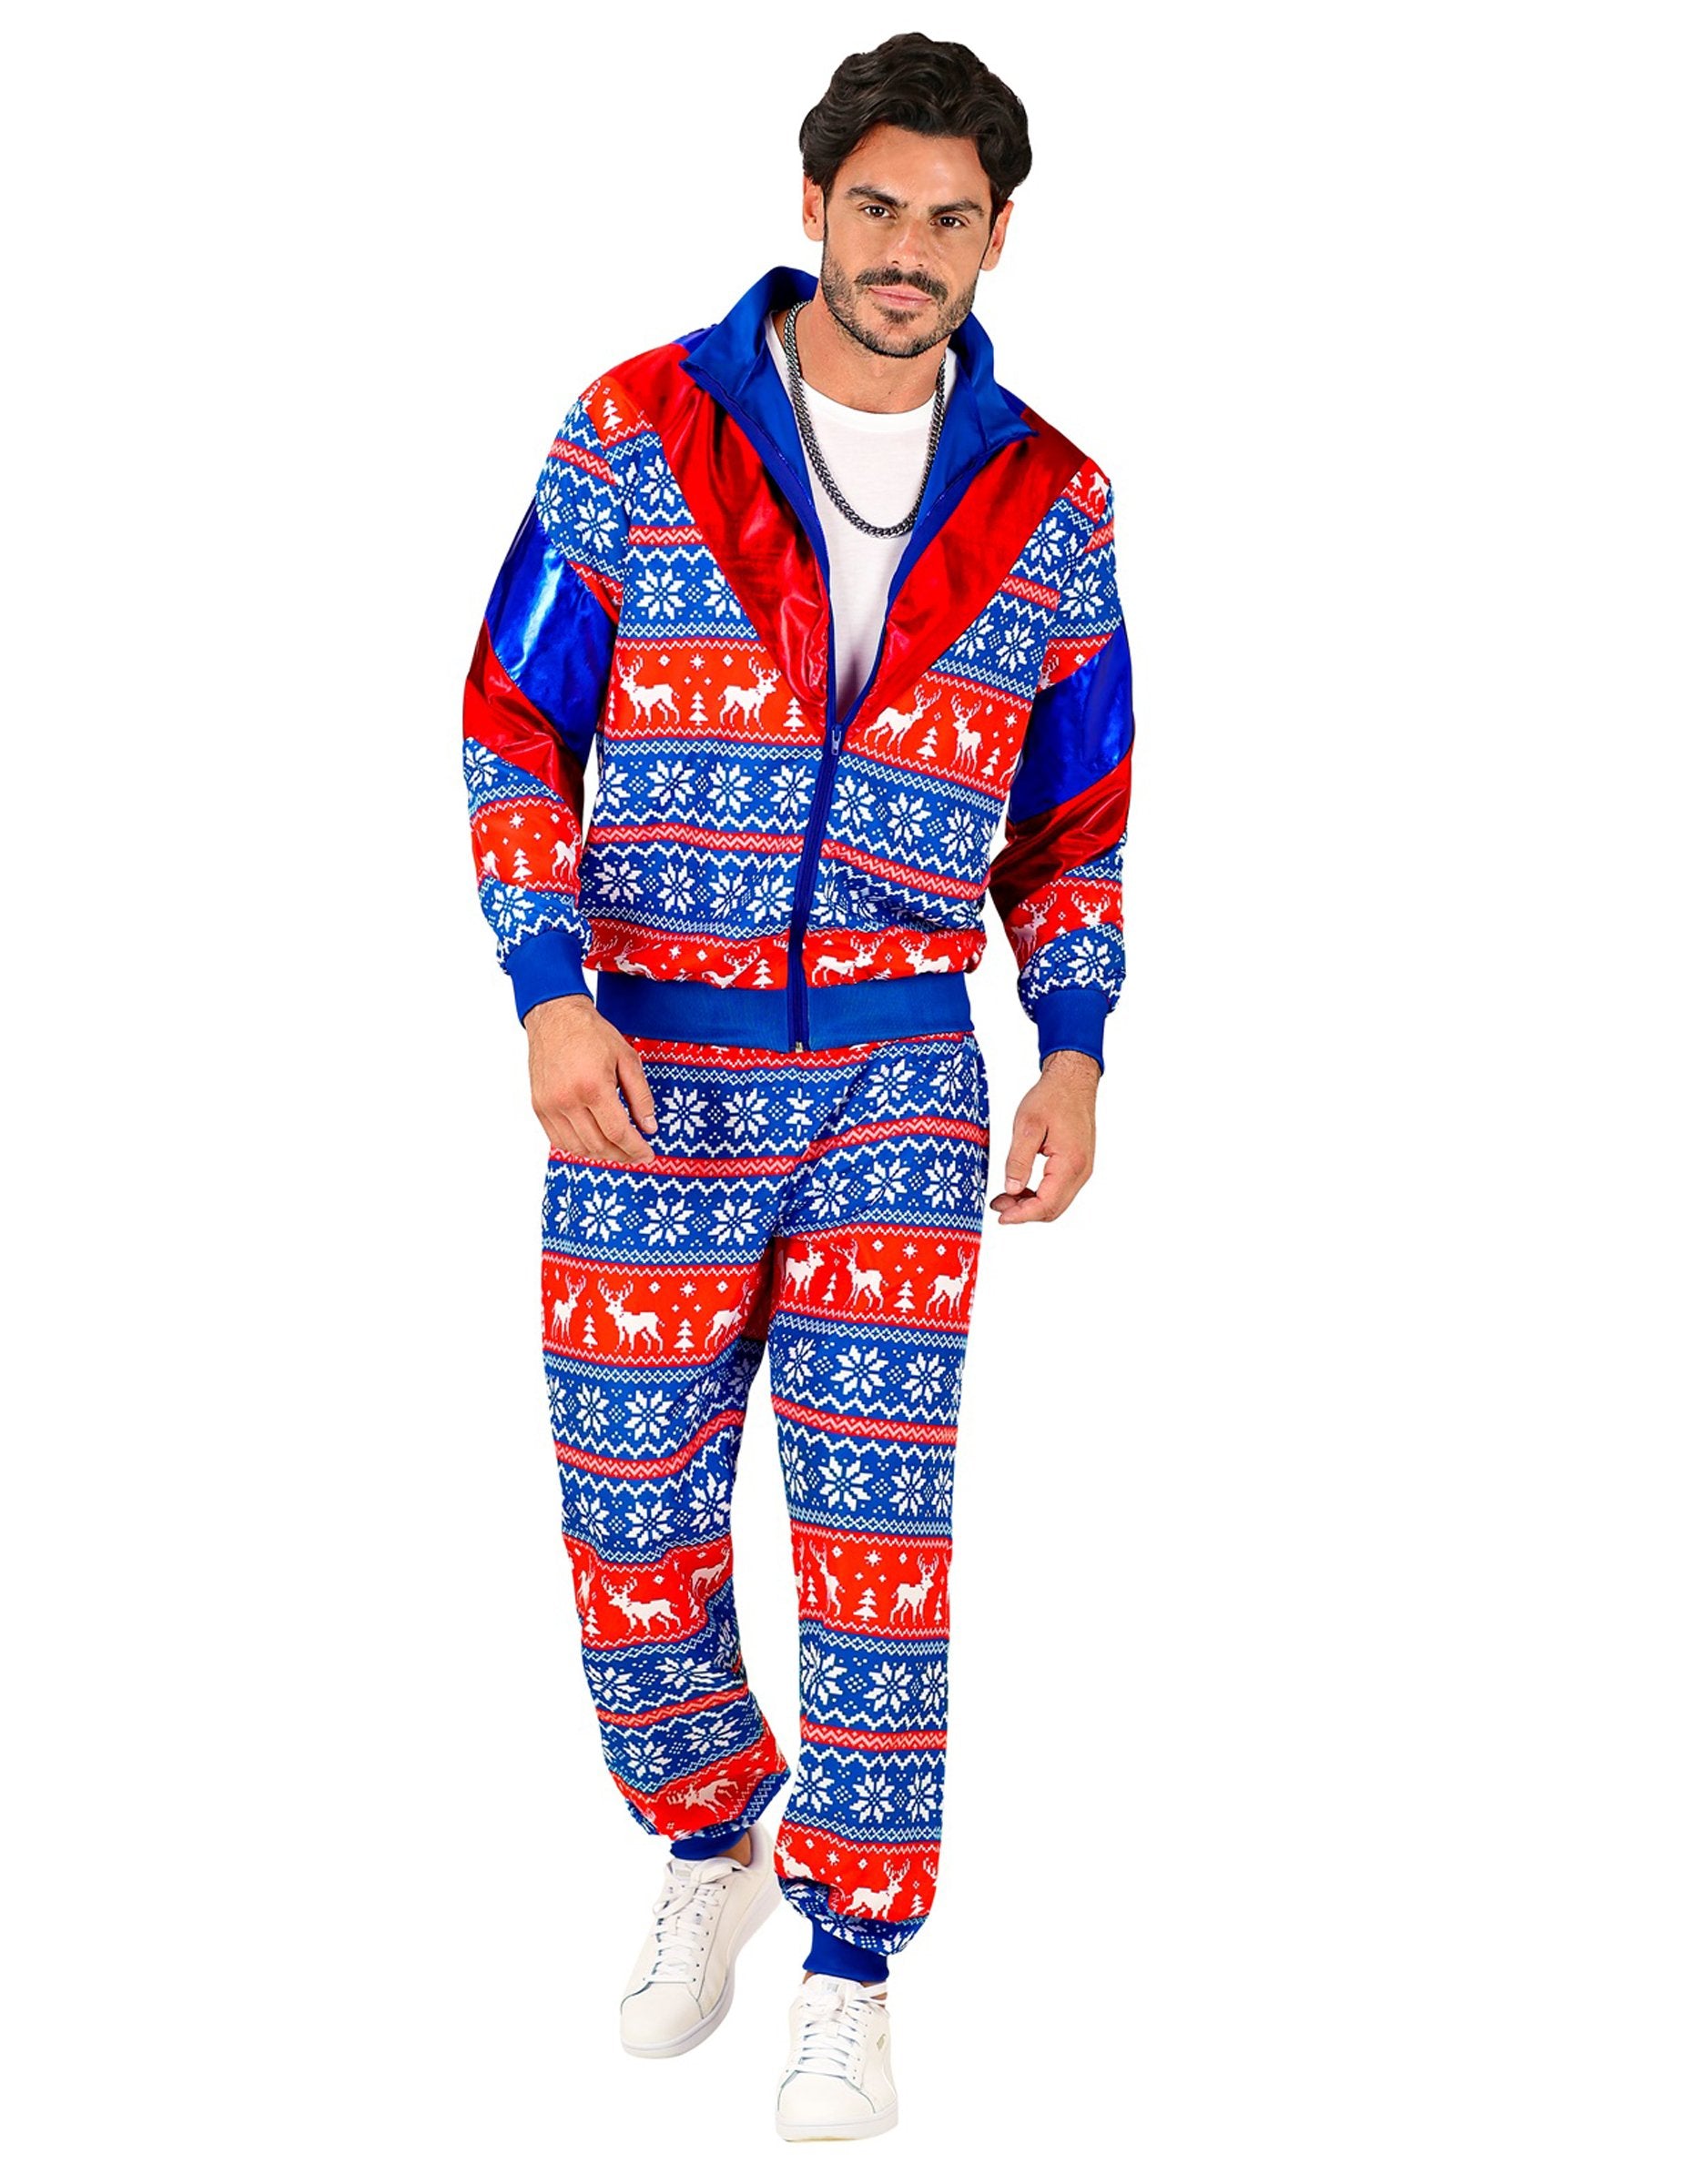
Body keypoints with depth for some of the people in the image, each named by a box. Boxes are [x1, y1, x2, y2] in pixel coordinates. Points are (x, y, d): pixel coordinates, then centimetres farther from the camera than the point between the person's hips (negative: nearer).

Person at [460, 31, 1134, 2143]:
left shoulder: (1047, 508, 3)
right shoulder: (631, 439, -3)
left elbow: (1076, 815, 12)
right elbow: (513, 731, 0)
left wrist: (1074, 1049, -1)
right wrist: (547, 992, -12)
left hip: (899, 1080, 0)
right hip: (649, 1081, 0)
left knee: (874, 1529, -3)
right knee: (633, 1522, 7)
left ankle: (849, 1980, 10)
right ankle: (708, 1850, 34)